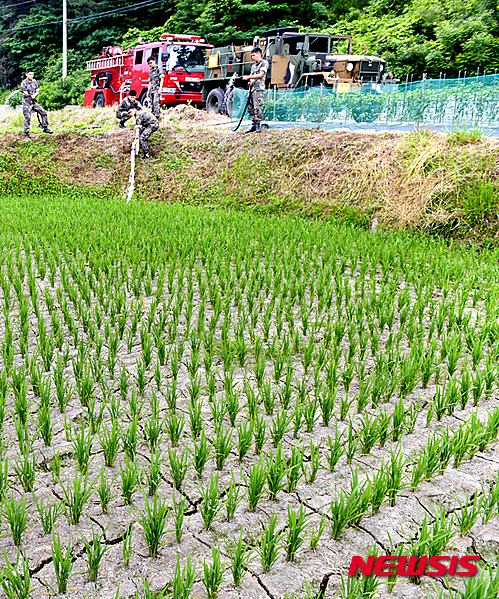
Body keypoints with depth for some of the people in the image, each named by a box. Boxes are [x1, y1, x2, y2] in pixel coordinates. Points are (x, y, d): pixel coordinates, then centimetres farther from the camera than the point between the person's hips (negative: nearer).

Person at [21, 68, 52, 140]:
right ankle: (26, 133, 4)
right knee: (27, 118, -4)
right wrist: (25, 93, -37)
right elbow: (25, 93, -12)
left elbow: (38, 91, 6)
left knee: (43, 112, -3)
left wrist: (34, 95, -16)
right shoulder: (24, 83, -8)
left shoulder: (34, 81, 7)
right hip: (27, 103, -5)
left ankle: (45, 128, 9)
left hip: (34, 102, 5)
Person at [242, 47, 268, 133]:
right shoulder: (253, 65, 24)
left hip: (259, 88, -8)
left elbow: (260, 74, -11)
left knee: (257, 107, -14)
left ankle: (258, 126, -9)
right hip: (252, 88, 8)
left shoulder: (264, 63, 1)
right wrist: (249, 82, 3)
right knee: (250, 107, 4)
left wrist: (248, 77, -14)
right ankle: (254, 125, 10)